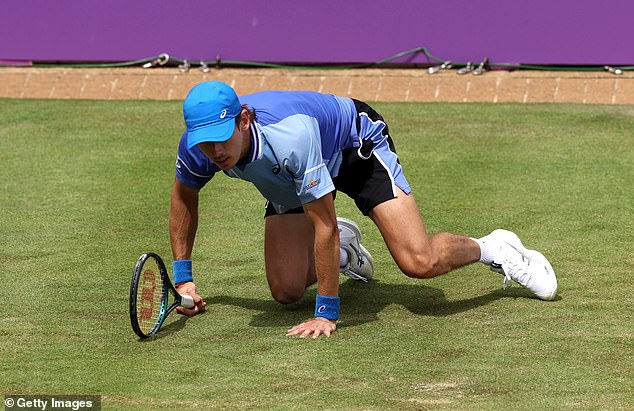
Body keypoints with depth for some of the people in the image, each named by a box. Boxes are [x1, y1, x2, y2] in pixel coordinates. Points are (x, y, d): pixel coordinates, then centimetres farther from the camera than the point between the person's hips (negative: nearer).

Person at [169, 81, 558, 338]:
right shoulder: (196, 147, -26)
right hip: (288, 182, 6)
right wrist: (183, 277, 0)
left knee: (419, 262, -23)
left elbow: (325, 224, -39)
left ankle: (492, 248, 10)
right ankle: (344, 251, 28)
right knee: (286, 291, -5)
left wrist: (326, 313, -36)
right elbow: (183, 195, 0)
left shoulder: (289, 135, -44)